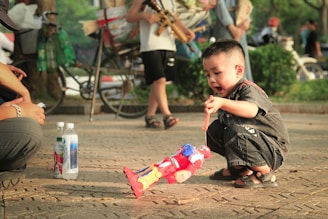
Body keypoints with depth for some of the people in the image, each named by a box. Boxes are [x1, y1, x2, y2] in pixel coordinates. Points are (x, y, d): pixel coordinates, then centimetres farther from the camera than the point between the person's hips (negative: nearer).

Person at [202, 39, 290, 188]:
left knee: (237, 128, -32)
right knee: (215, 128, 4)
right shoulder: (227, 94, 7)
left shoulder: (248, 89, -21)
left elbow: (251, 110, -45)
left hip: (274, 150, -9)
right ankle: (238, 168, 14)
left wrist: (222, 103, -56)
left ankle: (264, 174, -18)